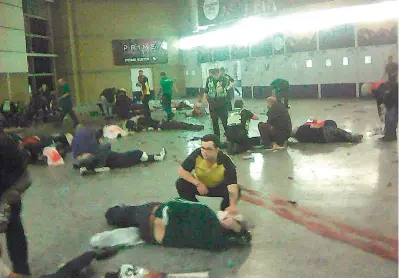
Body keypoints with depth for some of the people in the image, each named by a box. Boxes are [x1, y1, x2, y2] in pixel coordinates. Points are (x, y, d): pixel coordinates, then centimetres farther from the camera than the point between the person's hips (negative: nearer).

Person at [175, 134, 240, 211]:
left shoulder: (226, 162, -34)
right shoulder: (197, 154, -29)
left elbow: (232, 186, -42)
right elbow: (181, 171, -22)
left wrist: (232, 206, -60)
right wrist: (198, 183, -34)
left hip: (219, 187, -2)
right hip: (200, 185, 2)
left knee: (237, 190, -30)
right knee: (181, 184, -24)